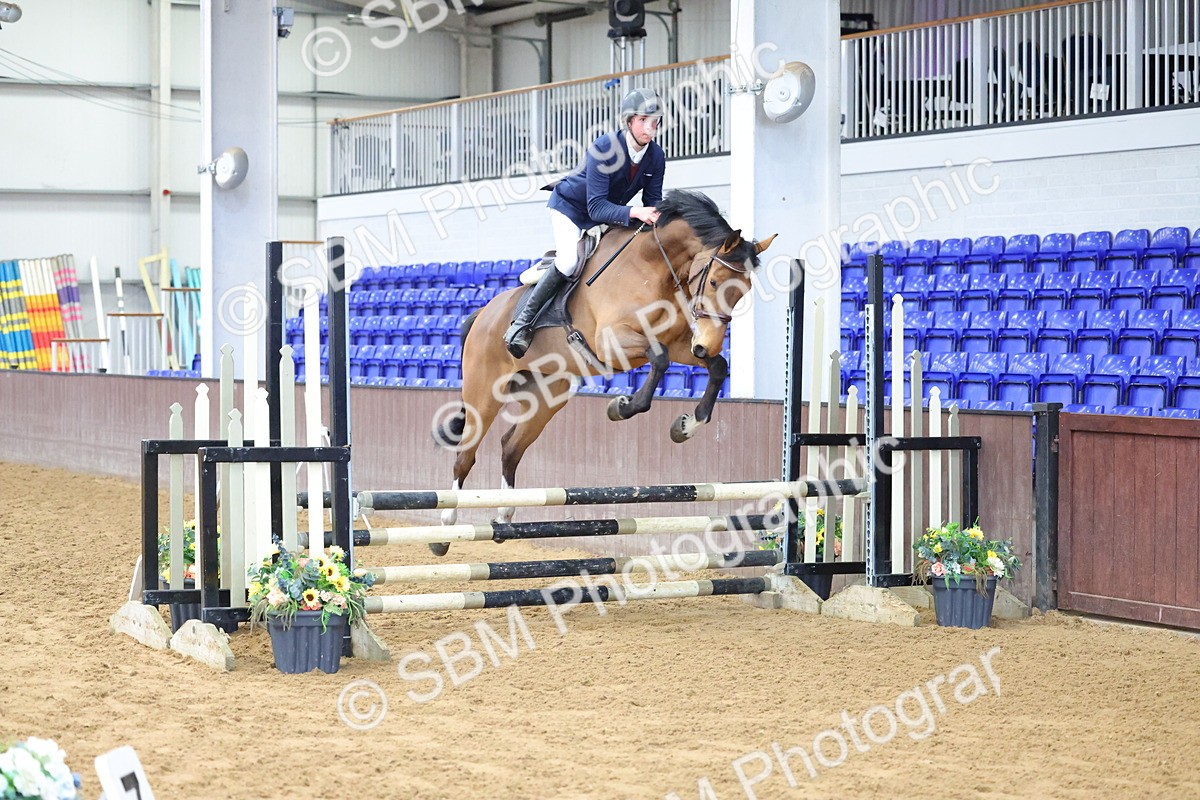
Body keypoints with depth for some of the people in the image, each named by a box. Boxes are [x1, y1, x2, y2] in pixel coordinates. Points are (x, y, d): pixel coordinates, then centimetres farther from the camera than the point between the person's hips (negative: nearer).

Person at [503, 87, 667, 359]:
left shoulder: (656, 157, -15)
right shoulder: (602, 149, -32)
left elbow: (653, 203, -8)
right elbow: (596, 207, -37)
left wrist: (655, 218, -32)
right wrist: (634, 212, -52)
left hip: (607, 219, 7)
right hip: (570, 207, -7)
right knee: (569, 261, -29)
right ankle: (522, 321, -21)